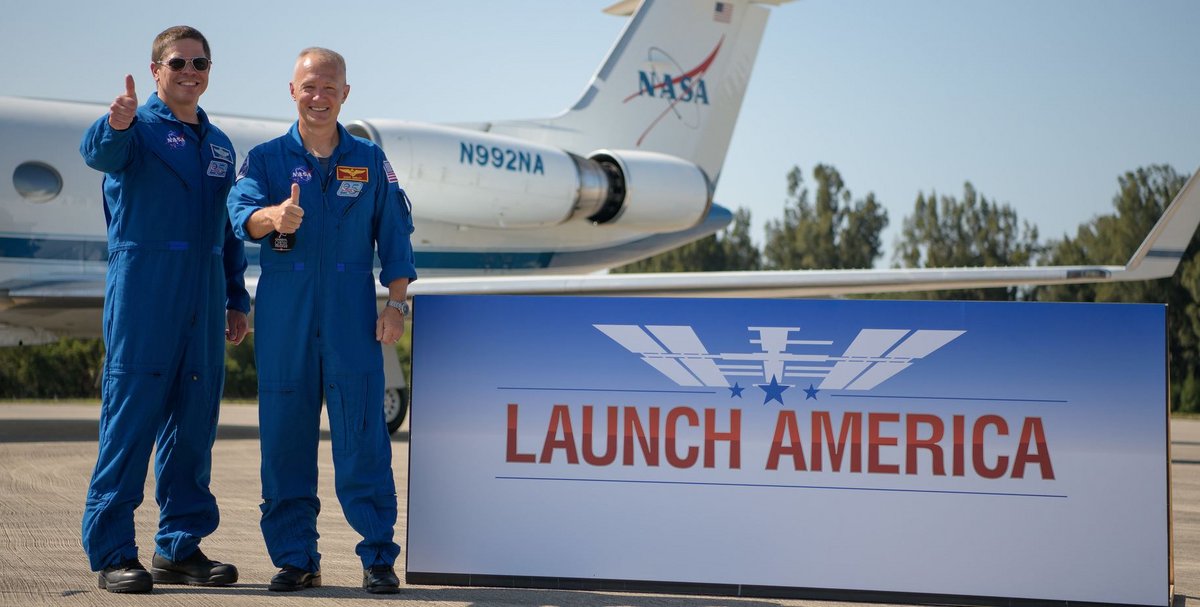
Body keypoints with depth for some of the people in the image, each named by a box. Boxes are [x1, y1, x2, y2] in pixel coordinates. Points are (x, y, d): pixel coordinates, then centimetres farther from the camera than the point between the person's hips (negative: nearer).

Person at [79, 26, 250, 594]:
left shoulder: (219, 144, 19)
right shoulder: (140, 128, 0)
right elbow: (99, 152, -24)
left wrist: (236, 297, 18)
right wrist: (115, 124, -46)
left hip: (203, 301, 6)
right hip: (142, 291, -6)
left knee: (195, 423, 7)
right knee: (130, 416, -6)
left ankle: (180, 547, 16)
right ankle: (113, 552, -2)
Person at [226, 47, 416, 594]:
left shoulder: (370, 160, 11)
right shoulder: (266, 158, 8)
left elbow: (394, 236, 11)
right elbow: (242, 210, -10)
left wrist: (396, 304, 1)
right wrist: (275, 216, -33)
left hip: (352, 322, 0)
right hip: (284, 322, 1)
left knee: (363, 440, -4)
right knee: (284, 441, 3)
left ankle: (378, 558, 4)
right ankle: (294, 558, 13)